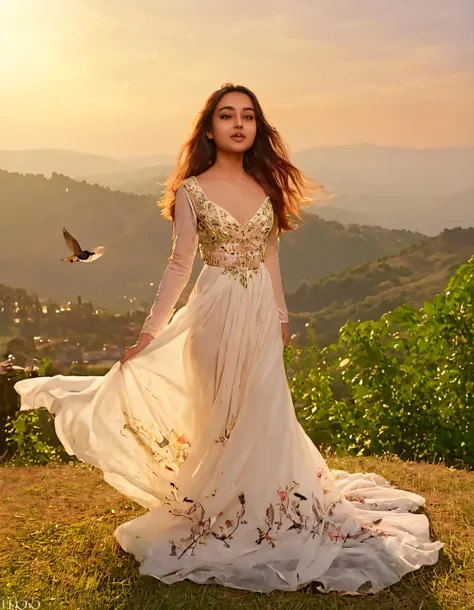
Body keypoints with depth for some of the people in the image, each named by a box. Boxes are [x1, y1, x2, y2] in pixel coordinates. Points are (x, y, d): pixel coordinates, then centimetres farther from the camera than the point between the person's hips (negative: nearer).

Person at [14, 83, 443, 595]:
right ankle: (225, 515, 26)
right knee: (222, 415, 6)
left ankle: (265, 511, 29)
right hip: (217, 312, -3)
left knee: (263, 413, 8)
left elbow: (269, 256, 12)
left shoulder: (266, 186, 6)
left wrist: (282, 316, 16)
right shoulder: (191, 191, -6)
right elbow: (180, 264, -5)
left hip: (261, 312, 4)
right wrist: (149, 331, -9)